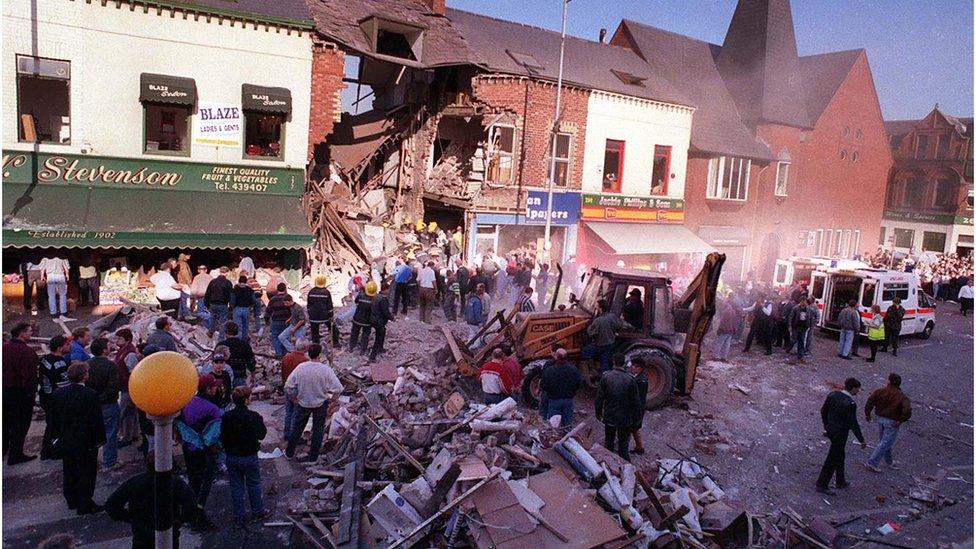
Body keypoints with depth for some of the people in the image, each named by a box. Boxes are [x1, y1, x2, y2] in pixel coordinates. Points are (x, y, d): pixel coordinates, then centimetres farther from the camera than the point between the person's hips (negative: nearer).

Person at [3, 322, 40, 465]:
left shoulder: (5, 347, 2)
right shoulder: (26, 351, -23)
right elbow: (29, 375, -24)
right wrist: (31, 391, -14)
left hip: (5, 389, 8)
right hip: (21, 392, -8)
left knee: (6, 422, 23)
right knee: (20, 424, 3)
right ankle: (15, 455, 8)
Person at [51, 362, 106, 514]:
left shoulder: (59, 393, -3)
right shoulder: (90, 395, -22)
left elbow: (55, 418, 8)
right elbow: (96, 421, -19)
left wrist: (62, 433, 20)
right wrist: (99, 439, -7)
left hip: (66, 441, 7)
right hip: (86, 442, -6)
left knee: (69, 472, 19)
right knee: (86, 473, 5)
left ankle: (72, 500, 33)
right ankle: (84, 505, 12)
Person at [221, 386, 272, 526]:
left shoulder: (226, 417, -9)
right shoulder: (253, 417, -20)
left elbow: (222, 437, -1)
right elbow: (261, 435, -10)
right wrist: (262, 424, 7)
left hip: (231, 457, 3)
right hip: (249, 457, -3)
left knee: (236, 487, 14)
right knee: (254, 485, 15)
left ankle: (239, 516, 22)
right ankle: (258, 512, 27)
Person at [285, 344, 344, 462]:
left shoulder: (301, 367, -18)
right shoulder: (326, 370, -23)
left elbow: (288, 386, -13)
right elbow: (338, 389, -23)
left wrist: (293, 398, 4)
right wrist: (326, 390, -3)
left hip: (303, 403, 2)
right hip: (321, 404, -1)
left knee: (297, 428, 21)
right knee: (318, 429, 16)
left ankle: (289, 453, 35)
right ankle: (313, 456, 25)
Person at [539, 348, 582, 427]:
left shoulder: (549, 370, -20)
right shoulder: (573, 370, -10)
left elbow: (543, 386, -14)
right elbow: (579, 383, 0)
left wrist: (540, 383, 8)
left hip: (553, 400, -2)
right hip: (569, 400, 2)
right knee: (567, 423, 15)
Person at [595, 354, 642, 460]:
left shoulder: (605, 377, -12)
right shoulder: (630, 379, -15)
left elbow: (599, 398, -5)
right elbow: (635, 402, -8)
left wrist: (598, 412, 10)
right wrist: (635, 418, 5)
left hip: (609, 416, 2)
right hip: (625, 418, -1)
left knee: (609, 441, 19)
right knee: (624, 444, 11)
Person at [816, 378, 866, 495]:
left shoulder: (833, 394, -1)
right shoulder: (850, 404, -23)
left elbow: (823, 411, 8)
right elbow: (853, 424, -20)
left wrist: (826, 426, 22)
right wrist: (861, 440, -10)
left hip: (830, 430, 8)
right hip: (840, 434, -8)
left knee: (839, 456, 24)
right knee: (832, 460, 4)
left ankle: (841, 481, 38)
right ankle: (822, 485, 12)